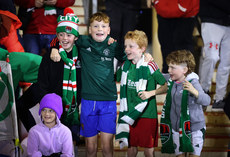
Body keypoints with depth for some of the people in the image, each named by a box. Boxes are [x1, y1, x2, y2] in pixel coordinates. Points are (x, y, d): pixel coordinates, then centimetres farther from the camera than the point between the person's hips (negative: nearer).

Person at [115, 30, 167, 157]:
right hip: (129, 113, 4)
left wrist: (151, 93, -18)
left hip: (147, 114, -4)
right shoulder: (125, 66, 5)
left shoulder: (149, 67, -10)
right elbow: (117, 78, 23)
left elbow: (167, 86, -7)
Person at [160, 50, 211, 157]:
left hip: (194, 129, -6)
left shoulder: (193, 83, -20)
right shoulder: (171, 82, 2)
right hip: (176, 129, 6)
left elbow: (206, 101, -33)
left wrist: (193, 91, -51)